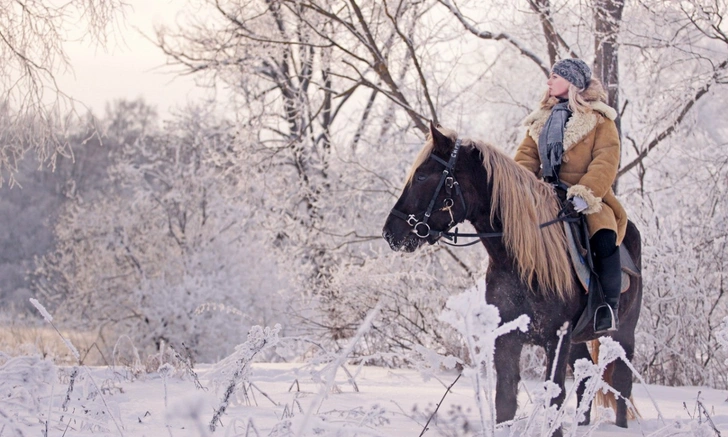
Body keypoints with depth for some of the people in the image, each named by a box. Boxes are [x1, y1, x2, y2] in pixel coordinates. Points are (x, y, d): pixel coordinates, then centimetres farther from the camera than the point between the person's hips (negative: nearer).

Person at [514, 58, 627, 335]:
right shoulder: (541, 120, 21)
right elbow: (527, 157, 14)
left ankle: (610, 306, -22)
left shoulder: (599, 120, 3)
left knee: (604, 237, -32)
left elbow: (605, 164, -10)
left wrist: (585, 195, -25)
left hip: (590, 201, -5)